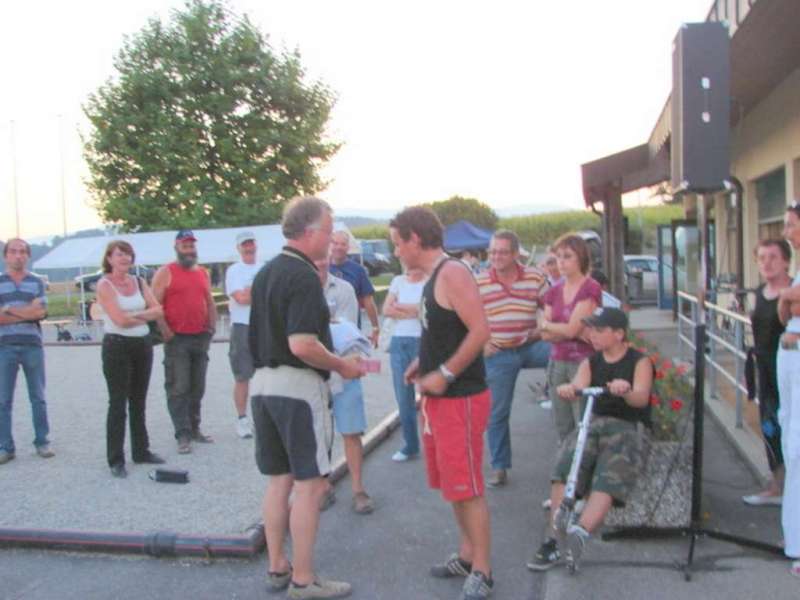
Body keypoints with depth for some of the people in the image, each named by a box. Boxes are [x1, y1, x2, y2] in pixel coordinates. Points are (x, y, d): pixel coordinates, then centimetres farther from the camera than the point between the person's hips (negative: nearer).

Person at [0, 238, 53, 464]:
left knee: (38, 397, 7)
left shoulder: (37, 282, 7)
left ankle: (42, 442, 16)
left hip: (33, 346, 1)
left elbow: (41, 312, -7)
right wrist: (27, 313, -11)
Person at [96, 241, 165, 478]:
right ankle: (116, 460, 5)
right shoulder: (104, 285, -7)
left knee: (139, 402, 14)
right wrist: (145, 316, -3)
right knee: (118, 404, -1)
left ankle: (141, 451, 25)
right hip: (117, 346, -6)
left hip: (143, 345, 6)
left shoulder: (139, 282, 10)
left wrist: (134, 316, -14)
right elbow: (120, 320, -17)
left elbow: (158, 310, -1)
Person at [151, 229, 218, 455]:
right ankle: (183, 435, -4)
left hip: (201, 338, 6)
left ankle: (194, 429, 20)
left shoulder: (203, 273, 15)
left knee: (197, 388, 11)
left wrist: (212, 326, 11)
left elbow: (210, 302, 22)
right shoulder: (165, 273, -3)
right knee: (178, 389, -6)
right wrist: (165, 331, -14)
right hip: (177, 339, -6)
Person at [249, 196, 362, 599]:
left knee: (279, 479, 15)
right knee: (310, 483, 0)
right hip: (298, 385, -9)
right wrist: (342, 365, -10)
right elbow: (302, 344, -24)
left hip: (263, 383, 9)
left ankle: (276, 567, 24)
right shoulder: (304, 276, -16)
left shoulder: (265, 273, 13)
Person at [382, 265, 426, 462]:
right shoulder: (398, 281, 10)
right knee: (403, 397, 7)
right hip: (399, 342, 4)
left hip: (424, 341, -4)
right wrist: (414, 312, -8)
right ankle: (410, 445, 20)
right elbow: (386, 310, 2)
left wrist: (399, 307, -6)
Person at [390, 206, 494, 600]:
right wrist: (424, 362, 9)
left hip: (460, 399, -10)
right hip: (439, 398, 10)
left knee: (468, 488, -1)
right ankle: (468, 555, 32)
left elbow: (480, 331, -23)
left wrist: (445, 374, -22)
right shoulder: (434, 277, 13)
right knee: (452, 484, 18)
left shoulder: (453, 273, -16)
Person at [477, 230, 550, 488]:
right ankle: (499, 467, 19)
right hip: (498, 354, -1)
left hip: (532, 346, 1)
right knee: (497, 413, 4)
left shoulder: (535, 277, -1)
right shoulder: (478, 283, -5)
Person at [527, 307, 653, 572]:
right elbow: (578, 385, -3)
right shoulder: (590, 362, 17)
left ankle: (580, 532, -45)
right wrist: (568, 389, -28)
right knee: (564, 469, -23)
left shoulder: (639, 362, 5)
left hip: (626, 427, -3)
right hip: (594, 423, 3)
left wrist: (626, 391, -37)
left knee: (608, 480, -30)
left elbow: (641, 398, -12)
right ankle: (555, 539, -25)